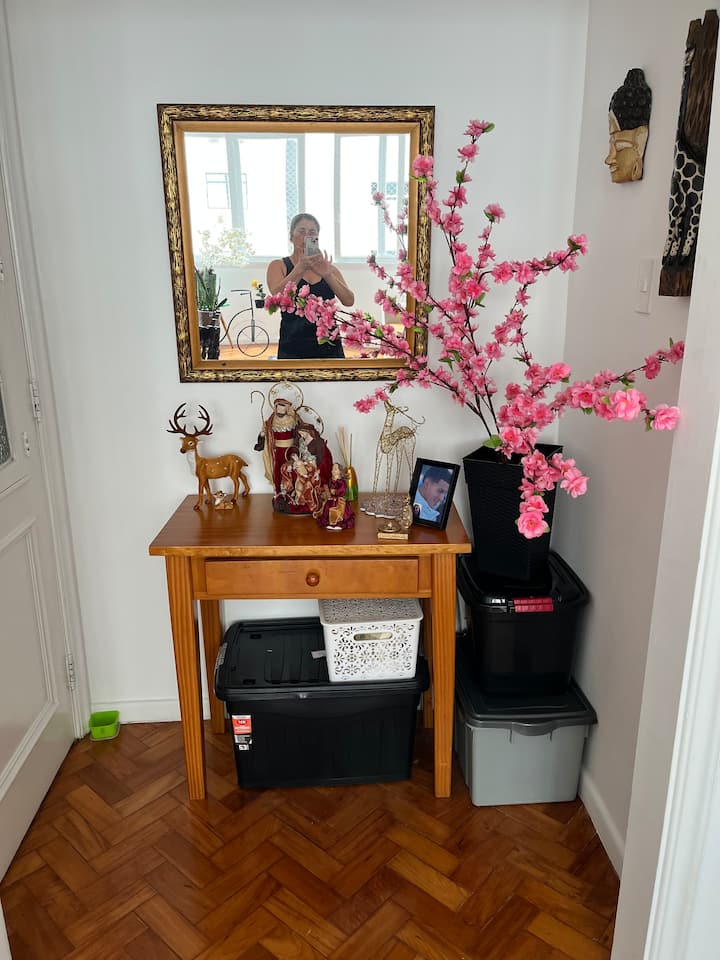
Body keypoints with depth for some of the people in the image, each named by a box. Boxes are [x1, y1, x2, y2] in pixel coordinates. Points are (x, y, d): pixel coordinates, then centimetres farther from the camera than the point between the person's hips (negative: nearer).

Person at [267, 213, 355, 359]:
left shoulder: (328, 267, 11)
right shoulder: (279, 266, 5)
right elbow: (277, 295, -14)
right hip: (293, 349, -2)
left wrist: (327, 275, -17)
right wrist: (300, 268, -24)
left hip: (329, 347, 2)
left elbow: (349, 301, -4)